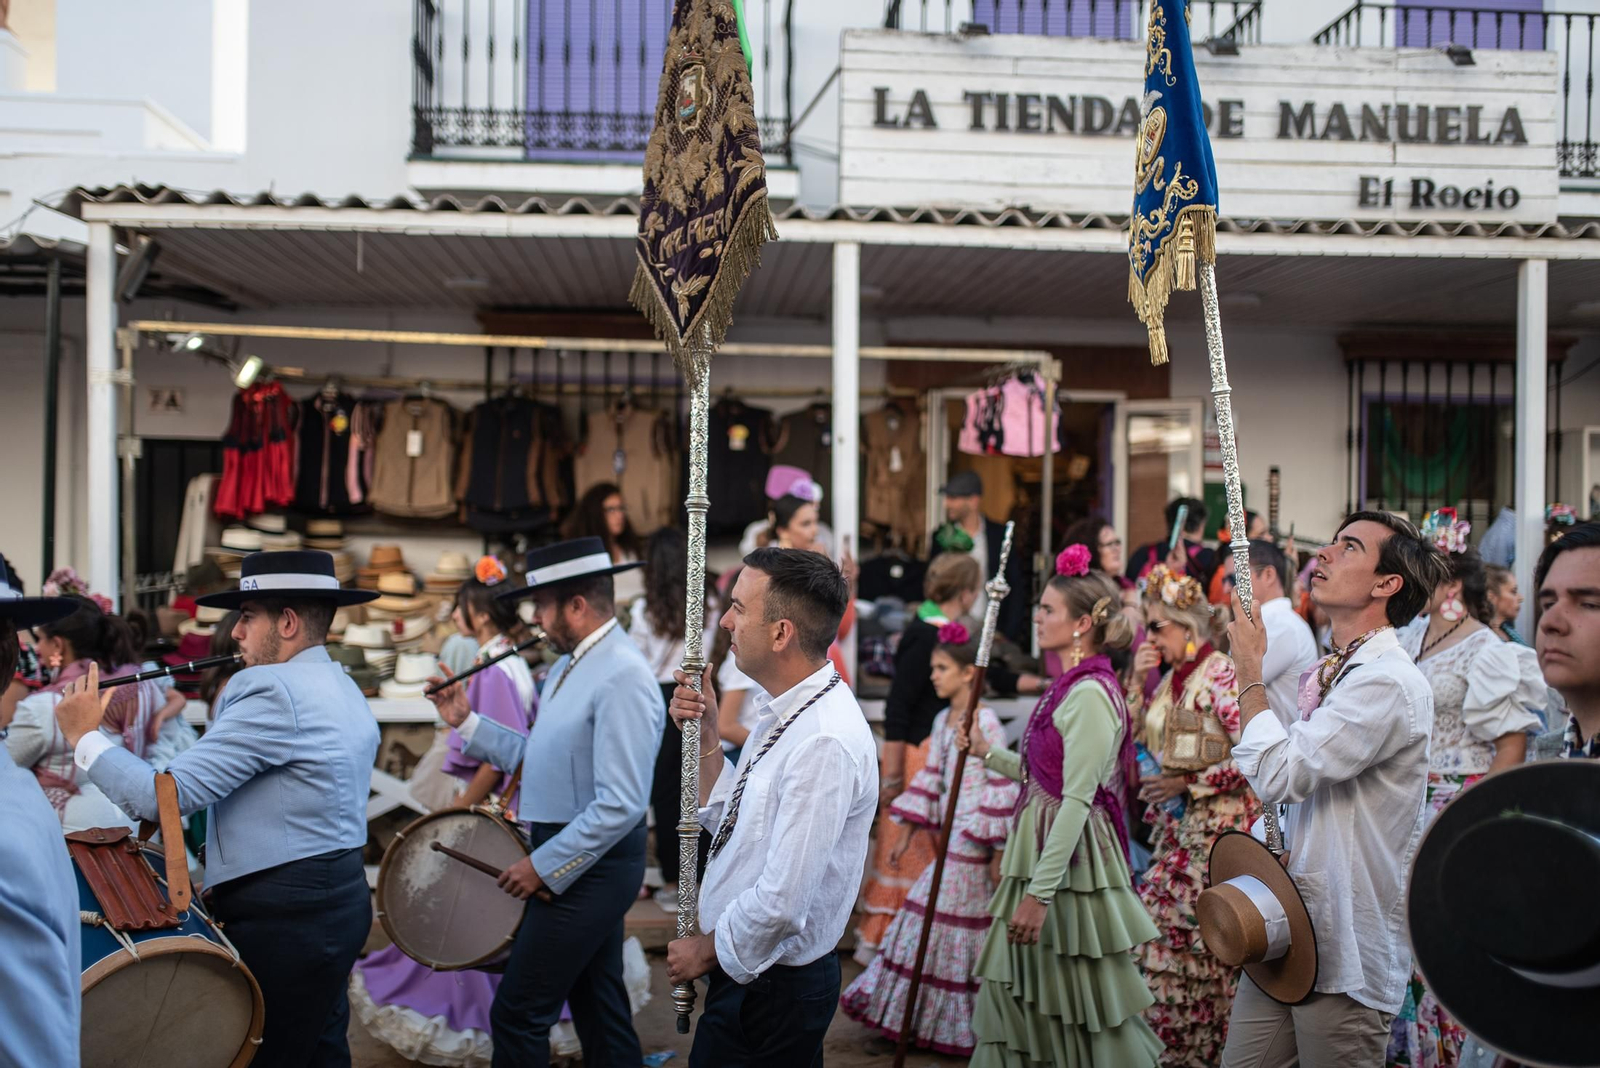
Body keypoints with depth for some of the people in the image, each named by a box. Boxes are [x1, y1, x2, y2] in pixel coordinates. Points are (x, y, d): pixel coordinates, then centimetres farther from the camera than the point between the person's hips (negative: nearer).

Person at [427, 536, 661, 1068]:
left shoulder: (622, 679, -23)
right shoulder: (569, 666, 10)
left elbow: (621, 805, -26)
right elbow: (537, 757, 13)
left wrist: (544, 866, -20)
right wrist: (466, 721, 7)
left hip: (590, 864, -10)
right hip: (581, 859, 10)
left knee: (518, 1013, -4)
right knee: (600, 1009, 18)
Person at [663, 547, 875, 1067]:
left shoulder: (825, 742, -27)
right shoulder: (782, 710, 4)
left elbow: (782, 902, -27)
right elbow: (728, 821, 14)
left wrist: (706, 949, -11)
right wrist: (705, 732, 3)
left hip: (773, 987, -9)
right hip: (745, 972, 9)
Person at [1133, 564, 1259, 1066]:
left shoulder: (1222, 674, -14)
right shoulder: (1174, 679, 12)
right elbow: (1140, 737, 20)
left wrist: (1188, 784, -16)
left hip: (1218, 825, -8)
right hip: (1177, 828, 8)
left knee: (1204, 940, -3)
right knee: (1161, 930, 8)